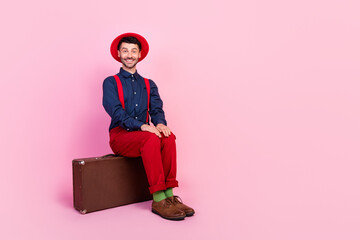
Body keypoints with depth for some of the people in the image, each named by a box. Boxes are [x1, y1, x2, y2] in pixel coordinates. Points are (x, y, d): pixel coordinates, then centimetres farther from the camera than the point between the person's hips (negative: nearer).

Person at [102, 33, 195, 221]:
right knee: (152, 139, -35)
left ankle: (169, 194, -27)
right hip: (120, 135, -4)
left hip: (143, 134, 4)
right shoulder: (111, 82, 6)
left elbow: (156, 108, 5)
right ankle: (158, 200, -33)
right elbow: (116, 112, -10)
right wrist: (142, 126, -26)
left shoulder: (148, 84, 19)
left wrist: (160, 123, -21)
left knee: (169, 137, -29)